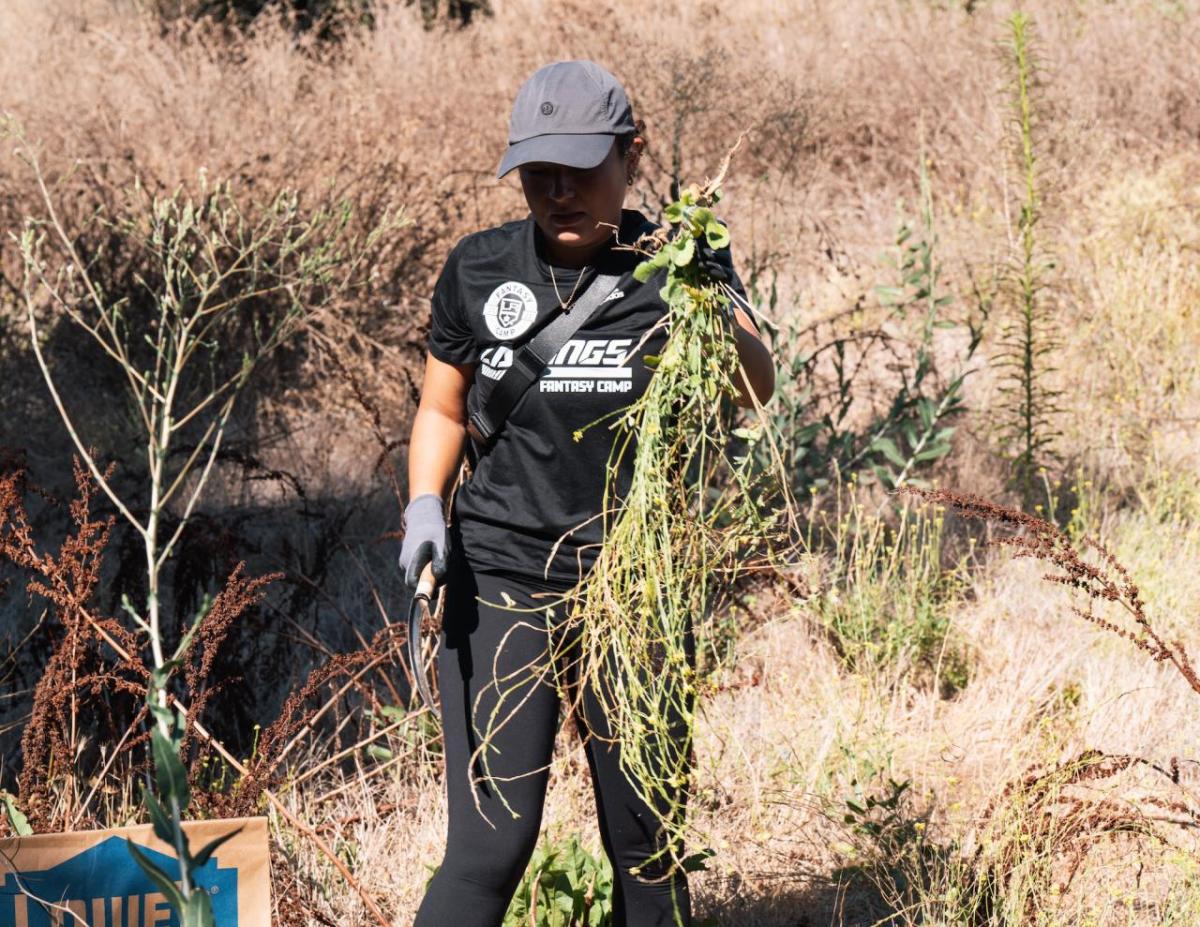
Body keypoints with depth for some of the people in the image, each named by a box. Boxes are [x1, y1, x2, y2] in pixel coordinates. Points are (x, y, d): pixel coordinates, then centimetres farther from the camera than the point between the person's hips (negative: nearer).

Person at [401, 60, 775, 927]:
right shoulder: (479, 270, 2)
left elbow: (756, 388, -21)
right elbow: (442, 408, 16)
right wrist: (425, 507, -4)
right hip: (500, 579, 0)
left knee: (646, 845, 9)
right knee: (491, 846, -10)